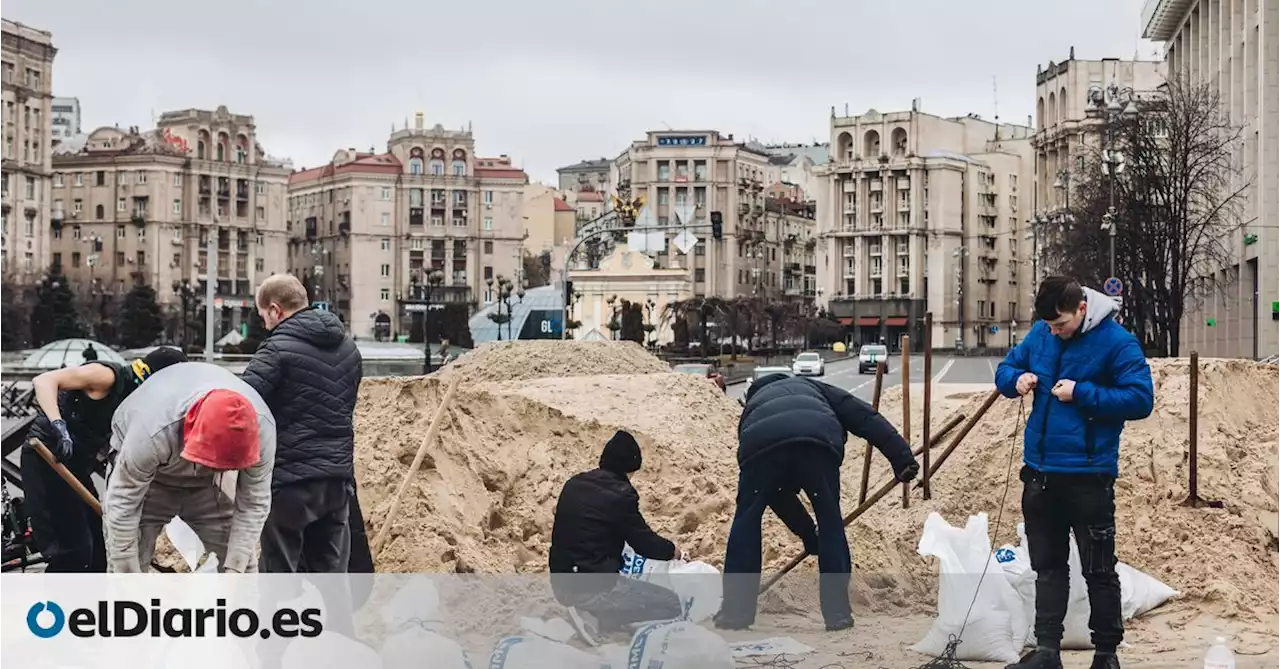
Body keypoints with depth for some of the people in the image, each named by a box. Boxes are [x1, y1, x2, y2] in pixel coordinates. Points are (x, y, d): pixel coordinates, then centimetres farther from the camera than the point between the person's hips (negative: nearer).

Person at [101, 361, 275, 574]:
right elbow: (123, 506, -32)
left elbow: (254, 504, -21)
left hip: (205, 482, 3)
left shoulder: (261, 427, -34)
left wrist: (234, 571, -26)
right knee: (120, 569, -12)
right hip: (144, 472, -3)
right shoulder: (154, 431, -44)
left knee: (243, 566, -4)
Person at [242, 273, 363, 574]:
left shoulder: (278, 348, -11)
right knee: (332, 573, 13)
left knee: (280, 574, 3)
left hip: (290, 481, -7)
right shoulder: (348, 348, 12)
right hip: (339, 478, 7)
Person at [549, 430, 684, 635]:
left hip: (562, 585, 8)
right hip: (594, 588, -8)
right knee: (671, 605, 0)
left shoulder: (573, 484, 7)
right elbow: (643, 541, -7)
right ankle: (605, 617, -6)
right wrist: (671, 550, 14)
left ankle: (588, 610, 12)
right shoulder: (620, 494, -15)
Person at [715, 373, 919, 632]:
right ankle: (838, 612, 19)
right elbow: (864, 416, 24)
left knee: (747, 521, 20)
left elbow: (778, 492, 45)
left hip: (761, 444, 1)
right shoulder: (812, 387, 43)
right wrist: (901, 457, 14)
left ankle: (736, 611, 19)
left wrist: (808, 534, 52)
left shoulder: (752, 407, 44)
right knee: (831, 521, 17)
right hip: (818, 438, -1)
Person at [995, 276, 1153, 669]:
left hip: (1088, 474, -6)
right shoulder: (1040, 333, 5)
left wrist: (1081, 393, -20)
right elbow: (1005, 370, 16)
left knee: (1099, 570, 5)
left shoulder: (1116, 341, -12)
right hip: (1040, 470, 6)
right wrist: (1017, 379, -8)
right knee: (1047, 566, 12)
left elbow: (1140, 399, -16)